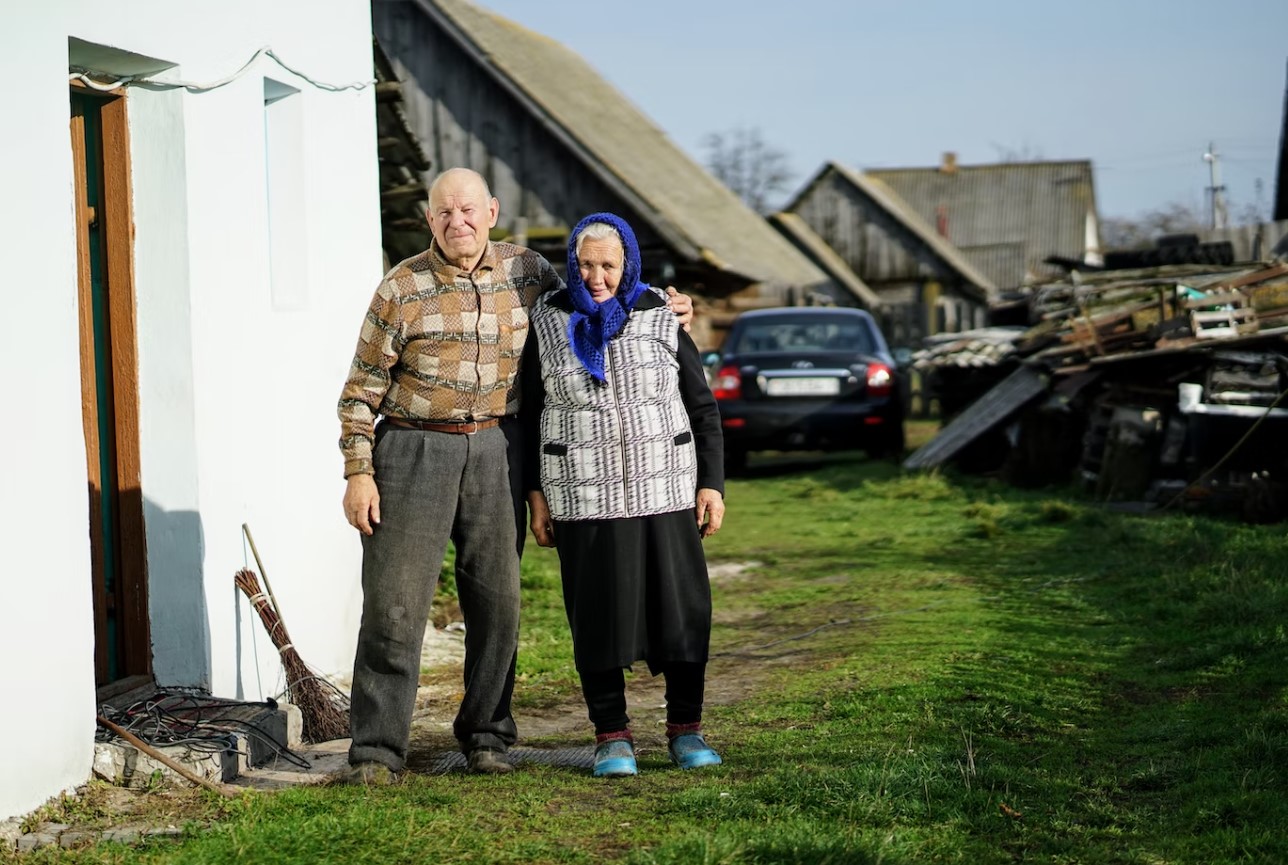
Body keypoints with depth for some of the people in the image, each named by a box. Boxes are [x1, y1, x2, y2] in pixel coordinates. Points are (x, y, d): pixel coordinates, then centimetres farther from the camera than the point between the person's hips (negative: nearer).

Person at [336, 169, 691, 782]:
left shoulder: (526, 271, 5)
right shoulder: (402, 289, -5)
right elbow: (362, 389, -1)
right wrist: (358, 473, -7)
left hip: (494, 450, 3)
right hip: (415, 450, -3)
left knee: (497, 600, 5)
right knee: (395, 604, -6)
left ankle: (486, 734, 19)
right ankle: (376, 750, -1)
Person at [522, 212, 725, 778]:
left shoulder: (660, 320, 4)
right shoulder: (548, 323, 3)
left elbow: (702, 408, 8)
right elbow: (529, 414, 8)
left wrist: (712, 483, 3)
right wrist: (536, 494, 3)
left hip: (664, 494, 1)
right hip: (584, 499, 0)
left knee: (683, 613, 1)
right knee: (597, 620, 1)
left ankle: (685, 730, 14)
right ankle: (612, 736, 13)